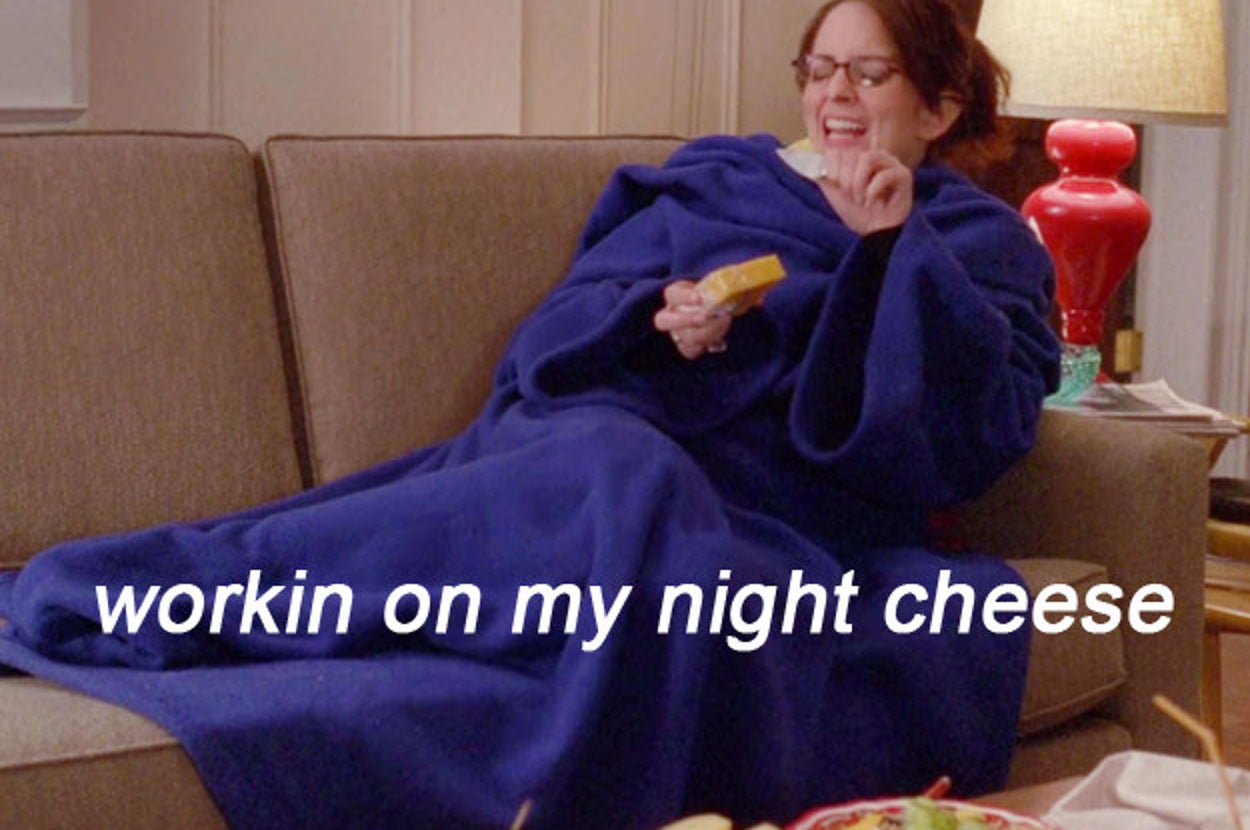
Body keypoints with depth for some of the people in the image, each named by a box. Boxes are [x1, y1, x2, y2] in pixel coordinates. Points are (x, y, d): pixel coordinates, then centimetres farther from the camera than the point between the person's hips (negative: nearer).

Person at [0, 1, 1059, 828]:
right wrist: (656, 315, -5)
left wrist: (898, 250, -5)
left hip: (770, 520, -1)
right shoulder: (715, 178, 24)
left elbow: (974, 442, 1)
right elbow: (553, 342, 16)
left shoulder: (981, 244, 19)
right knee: (619, 472, -39)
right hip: (586, 450, 2)